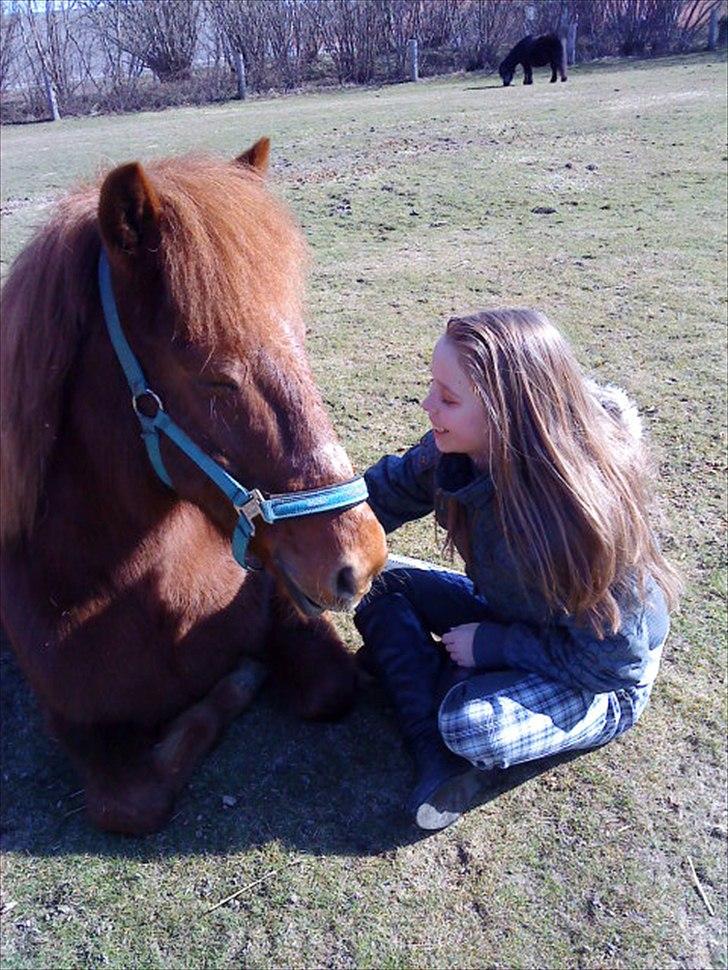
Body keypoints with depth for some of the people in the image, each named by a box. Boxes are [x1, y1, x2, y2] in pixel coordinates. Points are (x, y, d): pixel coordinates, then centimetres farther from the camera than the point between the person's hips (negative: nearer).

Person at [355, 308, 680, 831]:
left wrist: (491, 645, -24)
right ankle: (439, 759, -9)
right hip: (511, 620, 7)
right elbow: (384, 493, -1)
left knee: (470, 727, -34)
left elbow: (613, 658, -27)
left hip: (606, 682, -7)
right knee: (382, 583, -4)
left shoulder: (584, 512, -37)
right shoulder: (453, 452, -18)